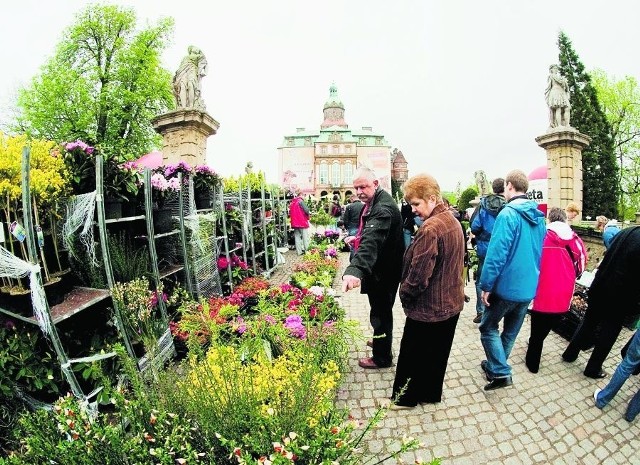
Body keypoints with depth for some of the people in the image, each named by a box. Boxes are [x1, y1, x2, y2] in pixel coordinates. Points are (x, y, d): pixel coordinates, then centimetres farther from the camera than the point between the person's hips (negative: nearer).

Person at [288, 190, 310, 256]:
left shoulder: (292, 202, 10)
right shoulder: (300, 201, -11)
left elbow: (290, 212, 14)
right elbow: (306, 210, -16)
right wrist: (307, 216, 3)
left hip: (295, 222, 7)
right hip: (302, 221, -6)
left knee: (297, 237, 9)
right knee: (305, 237, 1)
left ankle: (299, 251, 13)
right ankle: (307, 250, 5)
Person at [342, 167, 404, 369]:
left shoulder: (383, 208, -28)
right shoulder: (373, 202, 6)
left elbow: (372, 241, -46)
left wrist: (355, 269, -58)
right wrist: (358, 238, 7)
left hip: (385, 271, -10)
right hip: (380, 268, 10)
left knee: (380, 312, 6)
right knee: (380, 310, 25)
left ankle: (381, 357, 26)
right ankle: (380, 341, 46)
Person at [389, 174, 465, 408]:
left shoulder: (430, 228, -27)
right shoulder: (453, 221, 3)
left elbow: (419, 274, -27)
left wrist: (404, 293, -10)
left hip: (428, 307, -9)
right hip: (451, 303, 9)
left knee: (412, 354, 11)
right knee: (438, 352, 23)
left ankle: (405, 398, 30)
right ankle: (431, 393, 41)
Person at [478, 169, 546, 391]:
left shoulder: (508, 214, -19)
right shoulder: (539, 217, 6)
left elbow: (497, 253, -23)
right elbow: (539, 252, 14)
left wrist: (486, 286, -16)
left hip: (506, 286, -7)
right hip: (529, 287, 8)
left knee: (488, 327, 10)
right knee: (511, 331, 20)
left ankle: (501, 372, 6)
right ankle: (495, 365, 36)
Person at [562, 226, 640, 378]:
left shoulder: (626, 232, -2)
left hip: (600, 290, 6)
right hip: (620, 299, -5)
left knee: (587, 323, 19)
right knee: (608, 334, 11)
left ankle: (570, 354, 32)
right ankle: (593, 368, 24)